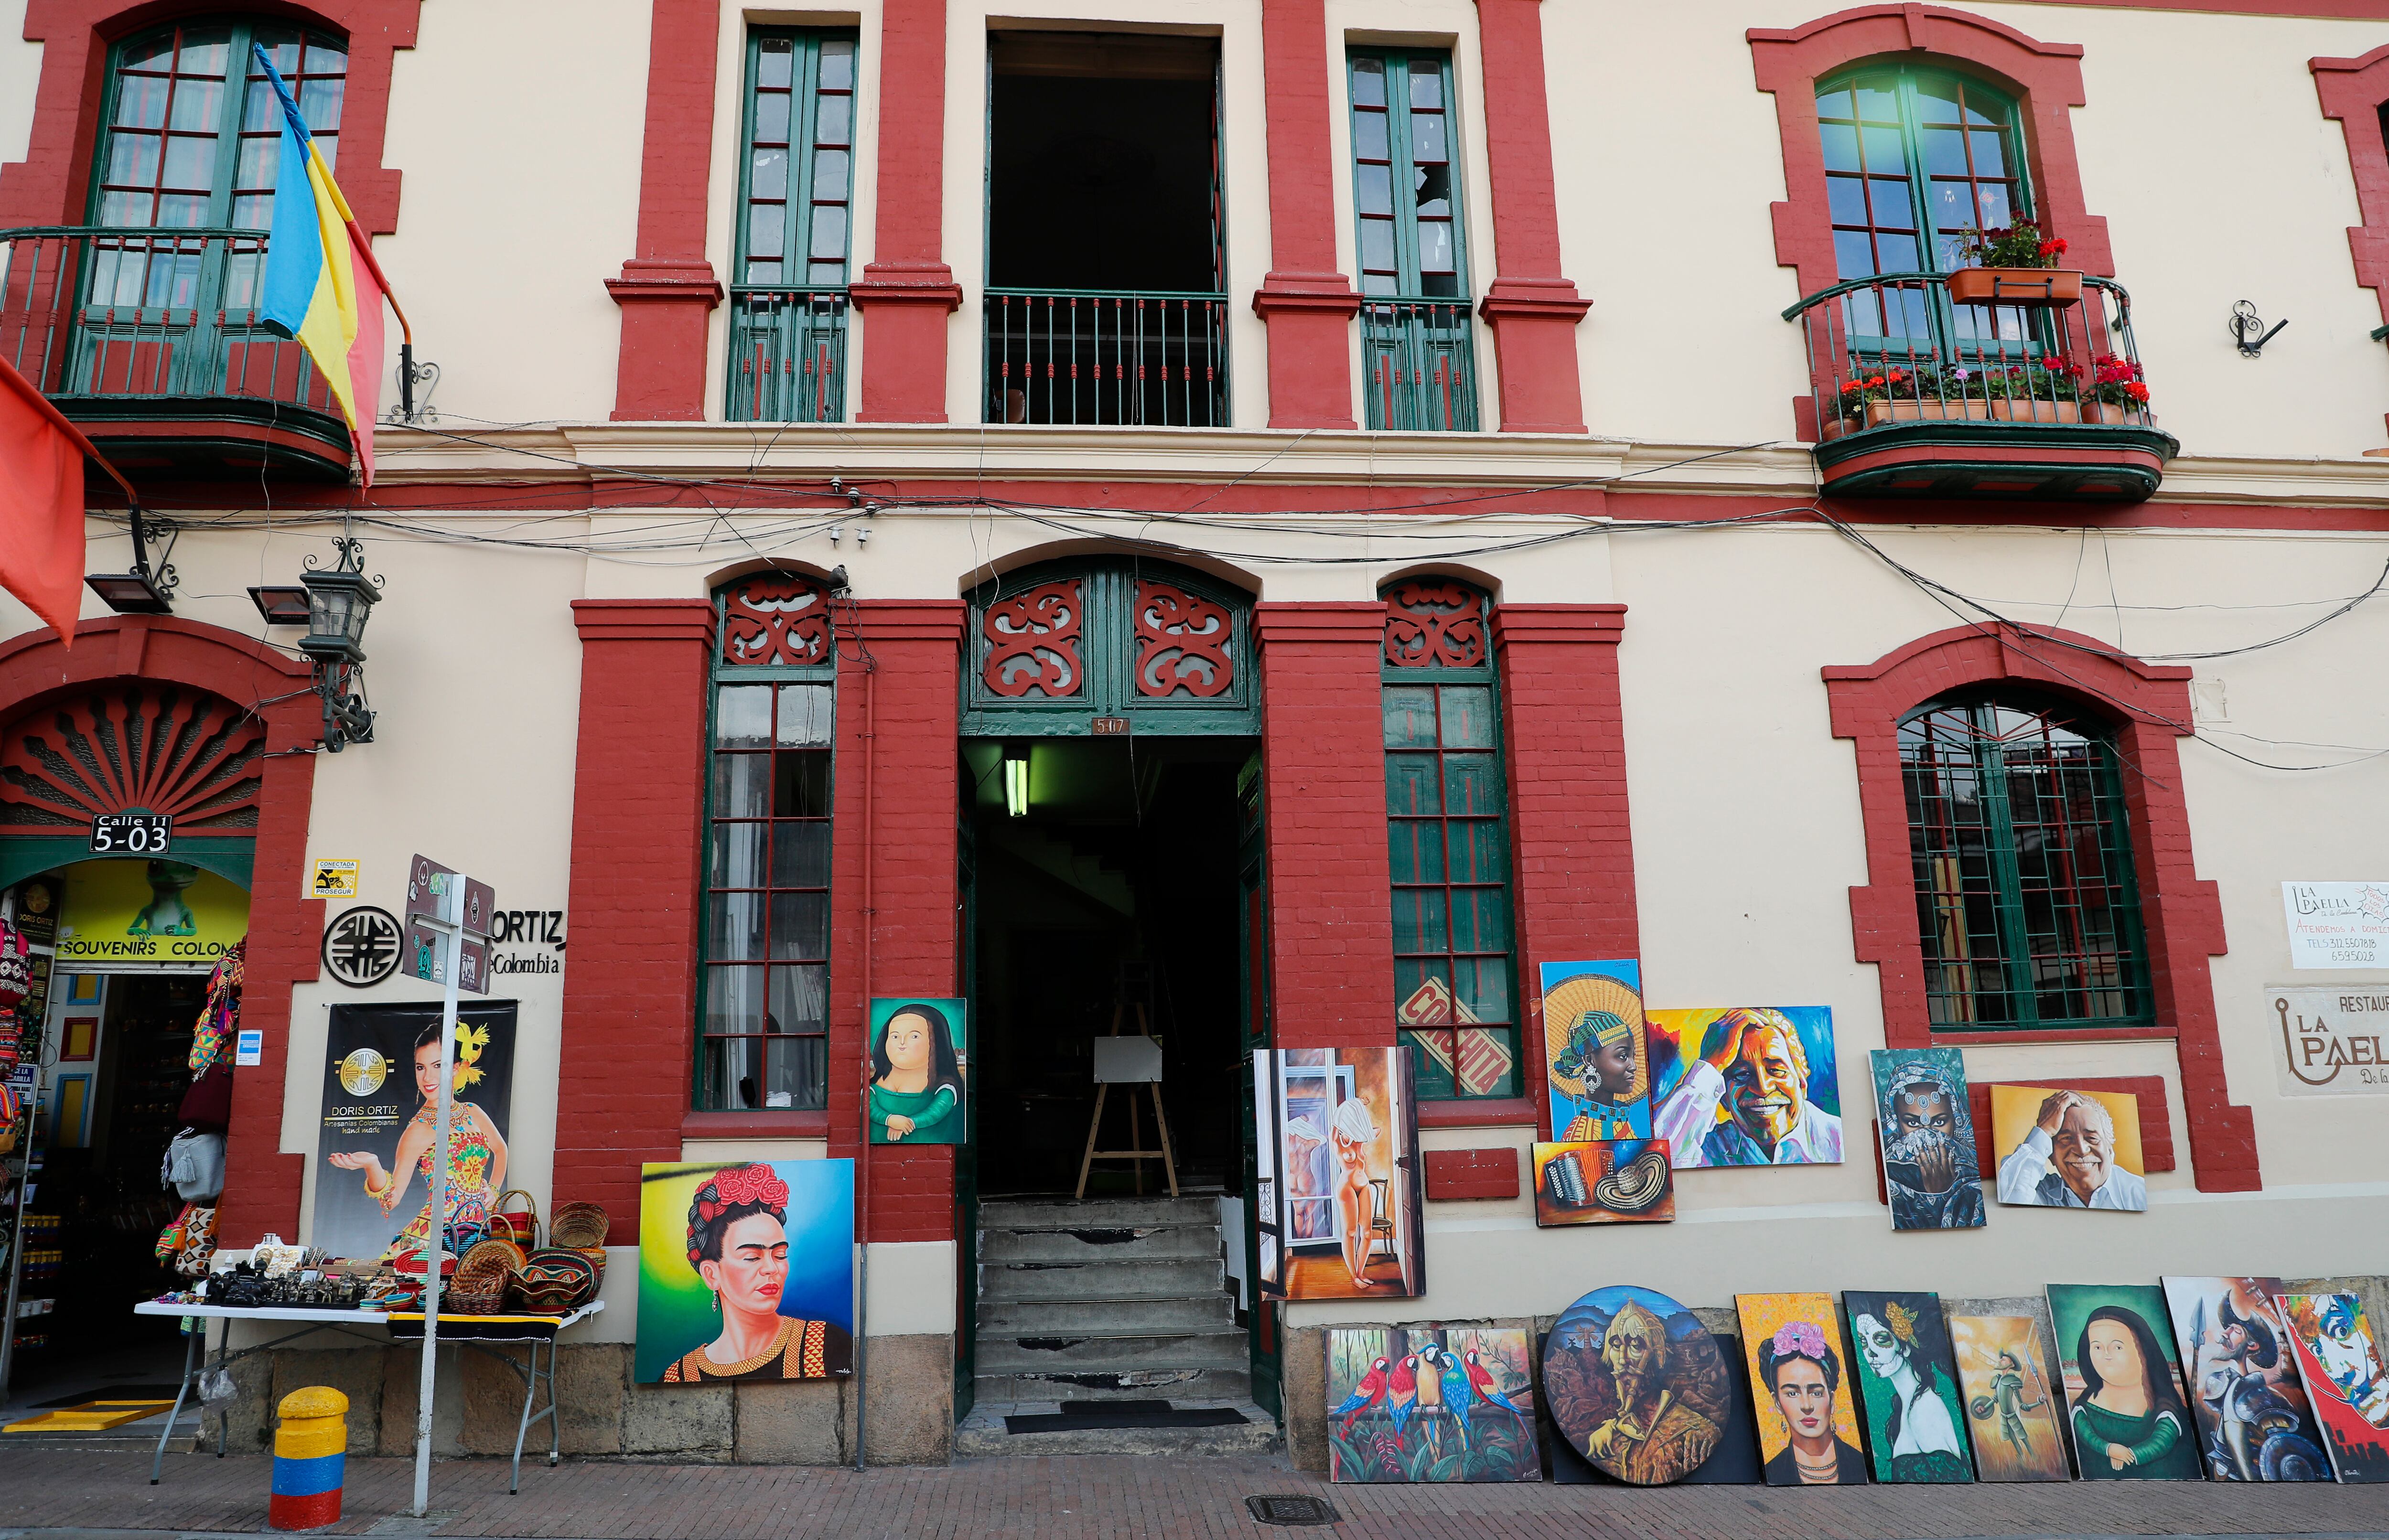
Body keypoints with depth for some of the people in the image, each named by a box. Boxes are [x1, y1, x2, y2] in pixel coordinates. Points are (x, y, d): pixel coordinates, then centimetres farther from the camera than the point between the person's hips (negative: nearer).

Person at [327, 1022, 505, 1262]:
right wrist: (372, 1166, -28)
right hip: (435, 1236, -4)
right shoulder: (420, 1130, -6)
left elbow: (500, 1149, 31)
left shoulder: (472, 1114, 10)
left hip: (479, 1232, 4)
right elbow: (391, 1201, -12)